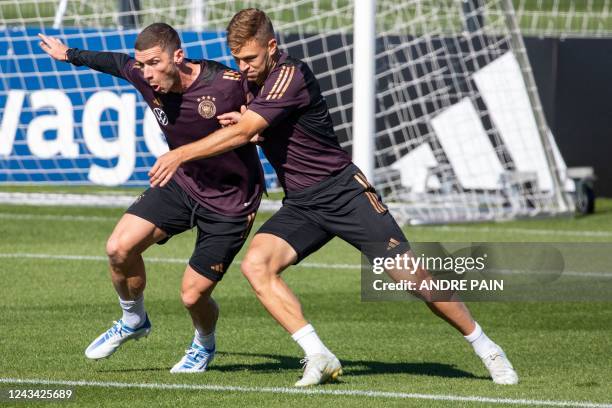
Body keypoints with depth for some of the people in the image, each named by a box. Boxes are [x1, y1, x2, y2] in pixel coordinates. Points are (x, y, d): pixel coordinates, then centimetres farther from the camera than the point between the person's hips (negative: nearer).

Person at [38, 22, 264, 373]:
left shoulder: (228, 84, -29)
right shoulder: (143, 77, -12)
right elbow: (117, 63, 12)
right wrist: (71, 55, 26)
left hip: (230, 203, -5)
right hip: (181, 184, 5)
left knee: (193, 295, -7)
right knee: (119, 248, -13)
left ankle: (205, 345, 31)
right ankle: (134, 320, 18)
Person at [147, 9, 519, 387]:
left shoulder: (290, 76, -21)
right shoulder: (253, 79, 6)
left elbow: (241, 133, -27)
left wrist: (181, 154, -23)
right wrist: (243, 120, 0)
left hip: (343, 190, -7)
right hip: (300, 205, 7)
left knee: (410, 275, -10)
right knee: (256, 264, -20)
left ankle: (484, 347, 8)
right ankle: (318, 357, -21)